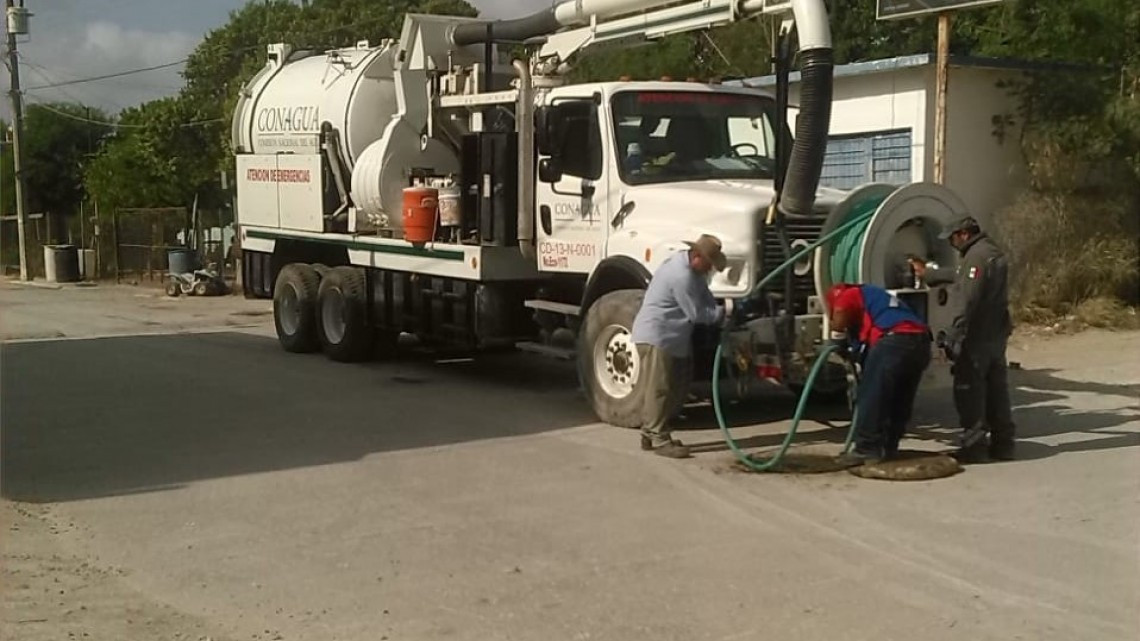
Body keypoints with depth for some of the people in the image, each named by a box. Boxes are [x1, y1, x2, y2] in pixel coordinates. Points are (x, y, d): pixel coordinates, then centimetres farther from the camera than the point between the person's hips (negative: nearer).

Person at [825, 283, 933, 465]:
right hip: (921, 341, 8)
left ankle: (867, 449, -1)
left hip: (894, 340, -8)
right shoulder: (876, 296, 41)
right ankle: (888, 448, 23)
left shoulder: (850, 295, 18)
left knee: (870, 396, -1)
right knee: (900, 400, 19)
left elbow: (838, 321, 1)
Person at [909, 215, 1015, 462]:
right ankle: (1002, 444, 18)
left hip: (976, 338, -10)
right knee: (996, 390, 13)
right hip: (997, 336, 10)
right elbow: (959, 276, 33)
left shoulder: (977, 256, -15)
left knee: (969, 391, -3)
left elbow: (967, 301, -23)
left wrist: (953, 337, -22)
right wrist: (928, 274, 44)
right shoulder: (993, 252, 17)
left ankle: (973, 446, -1)